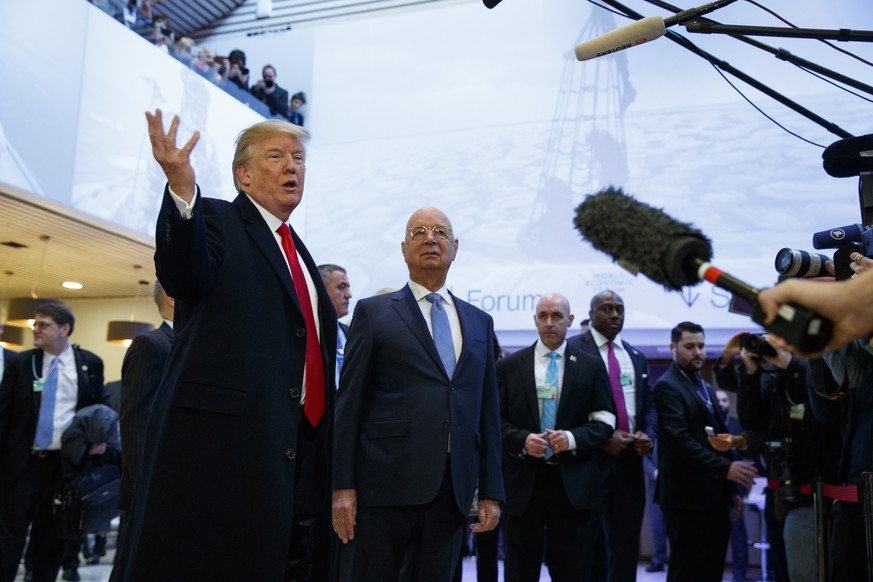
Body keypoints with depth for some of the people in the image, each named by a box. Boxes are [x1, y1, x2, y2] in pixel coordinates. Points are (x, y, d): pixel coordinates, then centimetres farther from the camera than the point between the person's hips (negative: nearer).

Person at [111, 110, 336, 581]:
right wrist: (181, 188, -38)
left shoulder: (297, 251, 22)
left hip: (299, 453, 7)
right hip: (220, 440, -7)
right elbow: (184, 276, -22)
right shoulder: (215, 220, 1)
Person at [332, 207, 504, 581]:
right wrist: (342, 486, -6)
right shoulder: (374, 312, 5)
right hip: (385, 485, -3)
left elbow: (488, 410, 13)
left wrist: (491, 491, 8)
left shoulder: (479, 322, 15)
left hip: (452, 490, 3)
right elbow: (349, 403, 0)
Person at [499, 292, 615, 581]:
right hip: (523, 480, 0)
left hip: (574, 481, 0)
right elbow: (497, 420, 5)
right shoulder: (509, 366, 6)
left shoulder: (592, 366, 6)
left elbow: (605, 422, 3)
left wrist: (573, 438, -14)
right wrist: (522, 440, -14)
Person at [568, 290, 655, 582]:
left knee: (626, 547, 9)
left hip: (629, 459, 5)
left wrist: (648, 434, -4)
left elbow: (649, 404, 15)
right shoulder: (573, 350, -5)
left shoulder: (636, 357, 16)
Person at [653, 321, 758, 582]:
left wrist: (730, 488, 15)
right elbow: (680, 439, -21)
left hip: (713, 496, 8)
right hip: (687, 497, -8)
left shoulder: (705, 387, 18)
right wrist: (726, 468, -25)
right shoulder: (667, 387, -10)